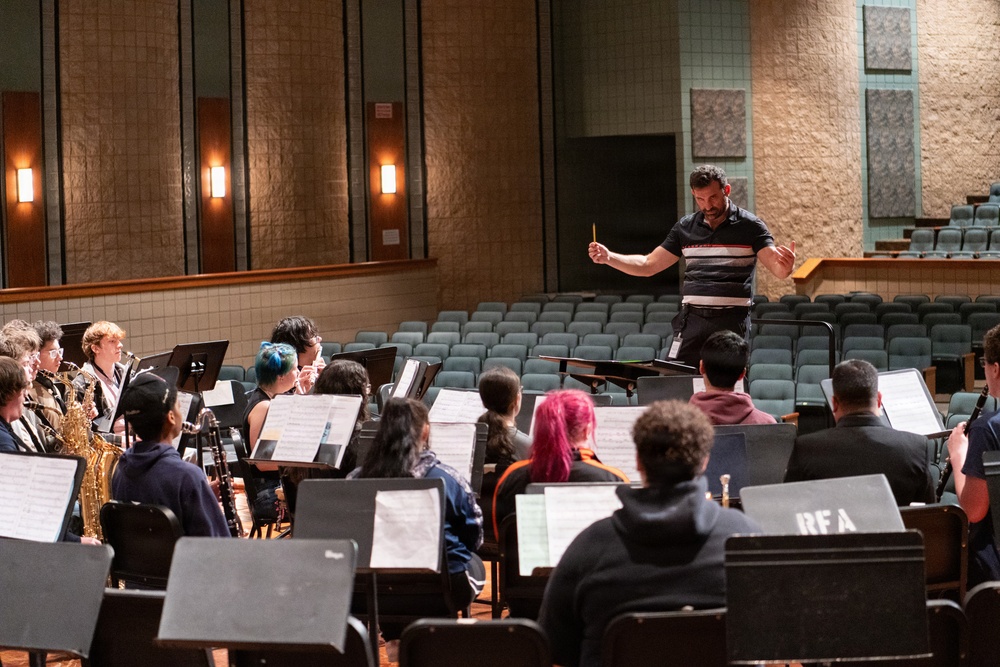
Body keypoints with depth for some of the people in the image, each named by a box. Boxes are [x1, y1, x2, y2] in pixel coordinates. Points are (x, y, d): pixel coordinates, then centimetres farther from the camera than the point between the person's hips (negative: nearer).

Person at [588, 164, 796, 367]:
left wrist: (785, 266, -33)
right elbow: (648, 265, 14)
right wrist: (608, 257, -1)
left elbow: (777, 268, -8)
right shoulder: (685, 227, 11)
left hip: (732, 321, -3)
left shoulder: (750, 226, 0)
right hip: (692, 319, 3)